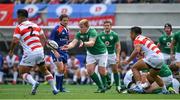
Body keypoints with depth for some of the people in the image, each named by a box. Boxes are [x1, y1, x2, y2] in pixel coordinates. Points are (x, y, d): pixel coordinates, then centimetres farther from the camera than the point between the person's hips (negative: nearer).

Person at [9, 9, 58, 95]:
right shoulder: (36, 26, 14)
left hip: (29, 53, -5)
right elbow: (44, 39, 15)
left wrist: (11, 51, 4)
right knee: (45, 70, 23)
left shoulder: (19, 28, -4)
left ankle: (34, 82, -20)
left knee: (22, 72, 7)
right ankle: (54, 89, 13)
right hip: (40, 51, 5)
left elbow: (15, 41, -12)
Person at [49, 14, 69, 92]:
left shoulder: (66, 30, 11)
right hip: (57, 52, -8)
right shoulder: (56, 29, -12)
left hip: (64, 52, 8)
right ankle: (57, 87, -7)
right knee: (60, 69, -16)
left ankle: (61, 87, 17)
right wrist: (55, 52, -23)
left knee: (63, 70, 9)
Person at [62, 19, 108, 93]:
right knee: (90, 70, -10)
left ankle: (105, 86, 19)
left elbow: (91, 43, -44)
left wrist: (83, 43, -63)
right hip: (91, 53, 6)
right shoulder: (79, 34, -10)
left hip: (101, 53, -6)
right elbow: (73, 42, -21)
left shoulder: (92, 32, -28)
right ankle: (100, 87, 2)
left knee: (101, 71, -8)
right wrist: (68, 46, -43)